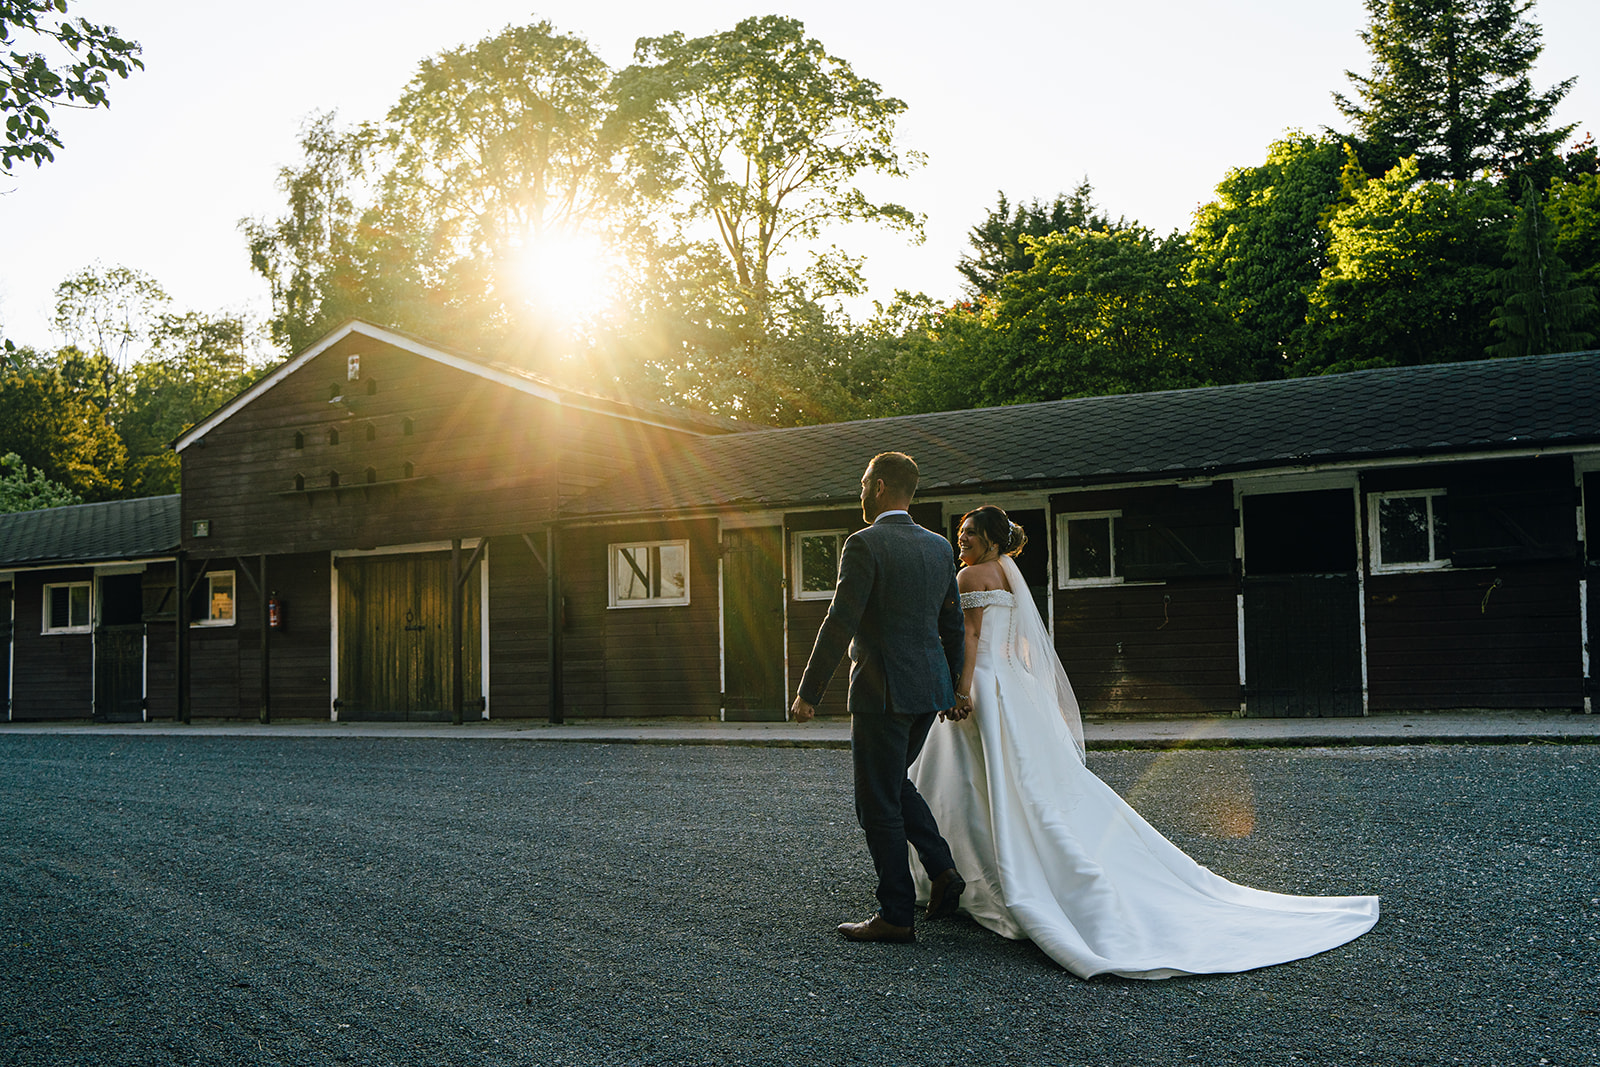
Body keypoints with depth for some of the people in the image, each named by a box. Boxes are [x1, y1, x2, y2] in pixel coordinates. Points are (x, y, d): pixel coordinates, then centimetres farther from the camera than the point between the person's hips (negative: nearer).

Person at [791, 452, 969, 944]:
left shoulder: (864, 544, -13)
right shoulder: (939, 547, 9)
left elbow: (840, 624, -17)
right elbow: (953, 626, 15)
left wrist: (808, 692, -11)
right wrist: (952, 690, 26)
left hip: (883, 691, -8)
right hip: (930, 689, 8)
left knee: (878, 803, 3)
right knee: (892, 783, 25)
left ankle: (895, 916, 8)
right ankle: (942, 870, 15)